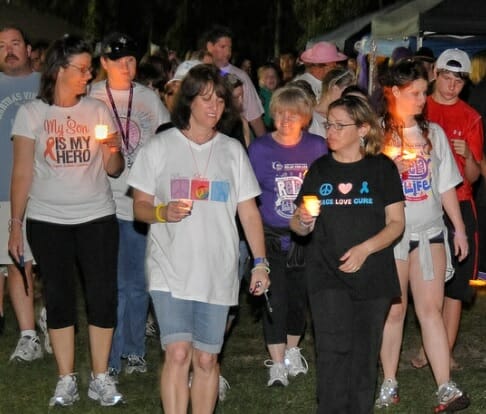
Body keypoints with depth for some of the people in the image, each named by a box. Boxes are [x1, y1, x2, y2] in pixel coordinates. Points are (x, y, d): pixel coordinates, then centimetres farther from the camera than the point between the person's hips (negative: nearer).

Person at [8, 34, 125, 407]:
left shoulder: (98, 110, 3)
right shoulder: (32, 113, -1)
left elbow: (113, 169, 3)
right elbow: (22, 172, 1)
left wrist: (112, 149, -19)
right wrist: (15, 224, -3)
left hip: (97, 217, 1)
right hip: (47, 221, -1)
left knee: (103, 295, -2)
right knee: (59, 297, 4)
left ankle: (101, 378, 9)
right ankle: (66, 380, 12)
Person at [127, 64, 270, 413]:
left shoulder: (233, 151, 10)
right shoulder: (160, 147, 3)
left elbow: (248, 211, 11)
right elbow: (140, 206, 4)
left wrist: (260, 262, 4)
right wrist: (164, 212, -18)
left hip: (217, 272, 2)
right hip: (170, 269, -2)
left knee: (206, 358, 5)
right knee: (178, 353, -13)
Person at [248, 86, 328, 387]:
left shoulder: (317, 147, -1)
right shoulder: (260, 148, -4)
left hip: (307, 235, 2)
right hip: (272, 235, -2)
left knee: (300, 296, 11)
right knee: (276, 297, -5)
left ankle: (292, 351, 31)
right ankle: (277, 363, 3)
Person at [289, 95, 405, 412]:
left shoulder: (382, 168, 1)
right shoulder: (319, 170, 7)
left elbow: (396, 223, -2)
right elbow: (298, 225, 11)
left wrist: (365, 248, -17)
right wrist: (304, 222, -13)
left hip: (372, 275, -1)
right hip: (327, 274, 1)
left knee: (364, 352, 6)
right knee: (334, 349, -11)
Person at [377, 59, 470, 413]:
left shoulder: (433, 133, 8)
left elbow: (446, 186, 12)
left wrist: (459, 228, 10)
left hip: (430, 230, 3)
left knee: (431, 308, -1)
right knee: (394, 309, 4)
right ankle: (389, 384, 15)